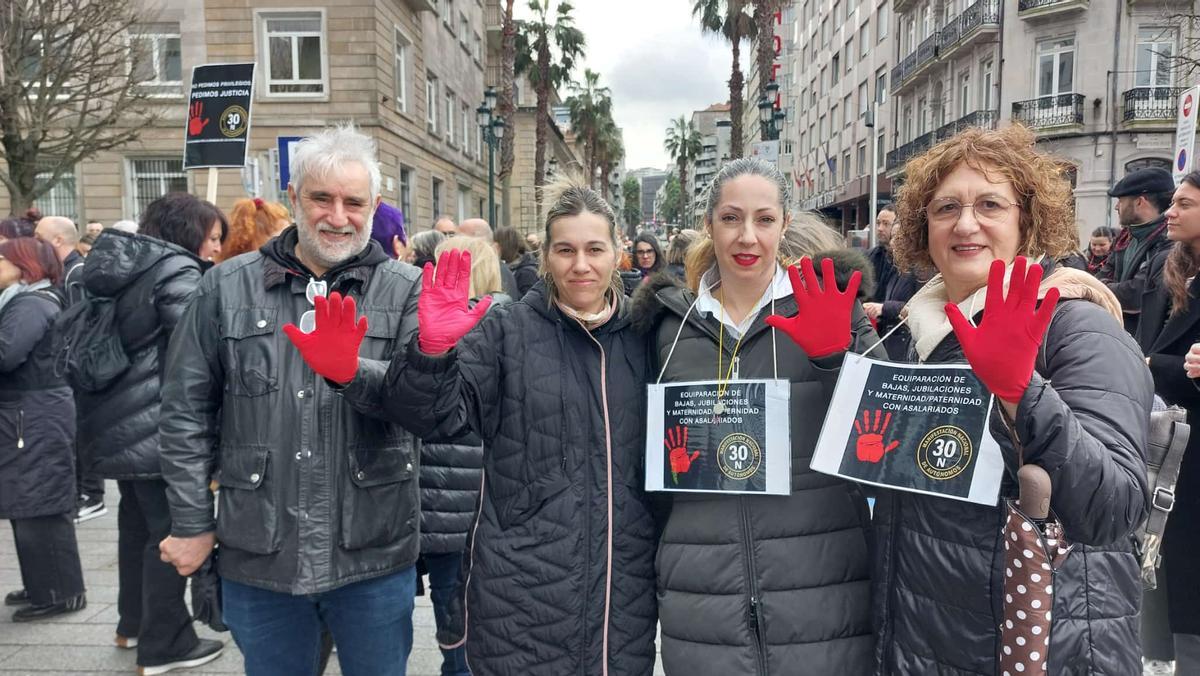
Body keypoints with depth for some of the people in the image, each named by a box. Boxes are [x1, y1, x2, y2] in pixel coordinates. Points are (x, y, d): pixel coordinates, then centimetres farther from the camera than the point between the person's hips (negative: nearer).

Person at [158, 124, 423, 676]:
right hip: (257, 554, 2)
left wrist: (353, 373, -32)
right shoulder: (228, 287, 3)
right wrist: (192, 524, 4)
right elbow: (186, 410, 5)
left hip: (373, 554, -1)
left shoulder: (404, 291, -2)